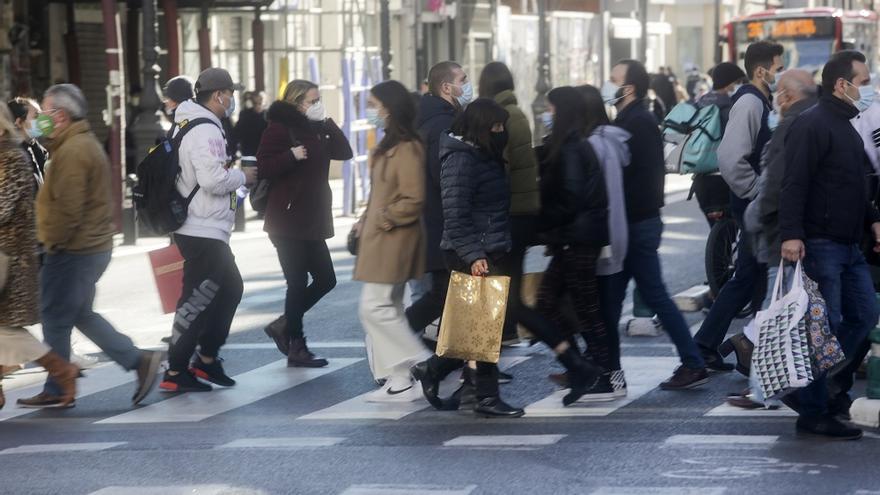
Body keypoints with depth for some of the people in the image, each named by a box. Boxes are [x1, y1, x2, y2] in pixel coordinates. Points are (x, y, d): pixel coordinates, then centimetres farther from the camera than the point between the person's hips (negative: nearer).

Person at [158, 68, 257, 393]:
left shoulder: (188, 125, 14)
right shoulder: (205, 131, -18)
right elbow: (212, 179, -26)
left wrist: (229, 170, 11)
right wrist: (242, 177, -9)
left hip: (208, 230, 11)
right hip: (202, 231, -11)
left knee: (230, 288, 20)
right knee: (197, 299, -6)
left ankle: (206, 358, 26)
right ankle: (175, 373, -2)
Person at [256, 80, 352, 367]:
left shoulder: (316, 129, 14)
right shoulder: (280, 128, -8)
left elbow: (344, 152, 6)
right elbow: (264, 167, -15)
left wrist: (328, 124, -2)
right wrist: (292, 156, -26)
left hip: (312, 221, 8)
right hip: (288, 221, -8)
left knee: (325, 279, 10)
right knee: (298, 283, -4)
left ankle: (284, 327, 22)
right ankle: (296, 346, 6)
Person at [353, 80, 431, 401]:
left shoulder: (407, 149, -17)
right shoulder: (387, 146, 15)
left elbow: (413, 200, -21)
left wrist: (382, 219, -15)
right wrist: (366, 222, 11)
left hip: (393, 241, -10)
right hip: (379, 240, 10)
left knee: (376, 308, -10)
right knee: (386, 308, 10)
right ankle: (399, 381, 13)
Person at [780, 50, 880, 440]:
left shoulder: (846, 128, 18)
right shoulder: (813, 126, -13)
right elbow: (794, 185, -21)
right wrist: (791, 234, -28)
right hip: (819, 245, -10)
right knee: (824, 326, -7)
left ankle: (831, 387, 22)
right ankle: (813, 412, 0)